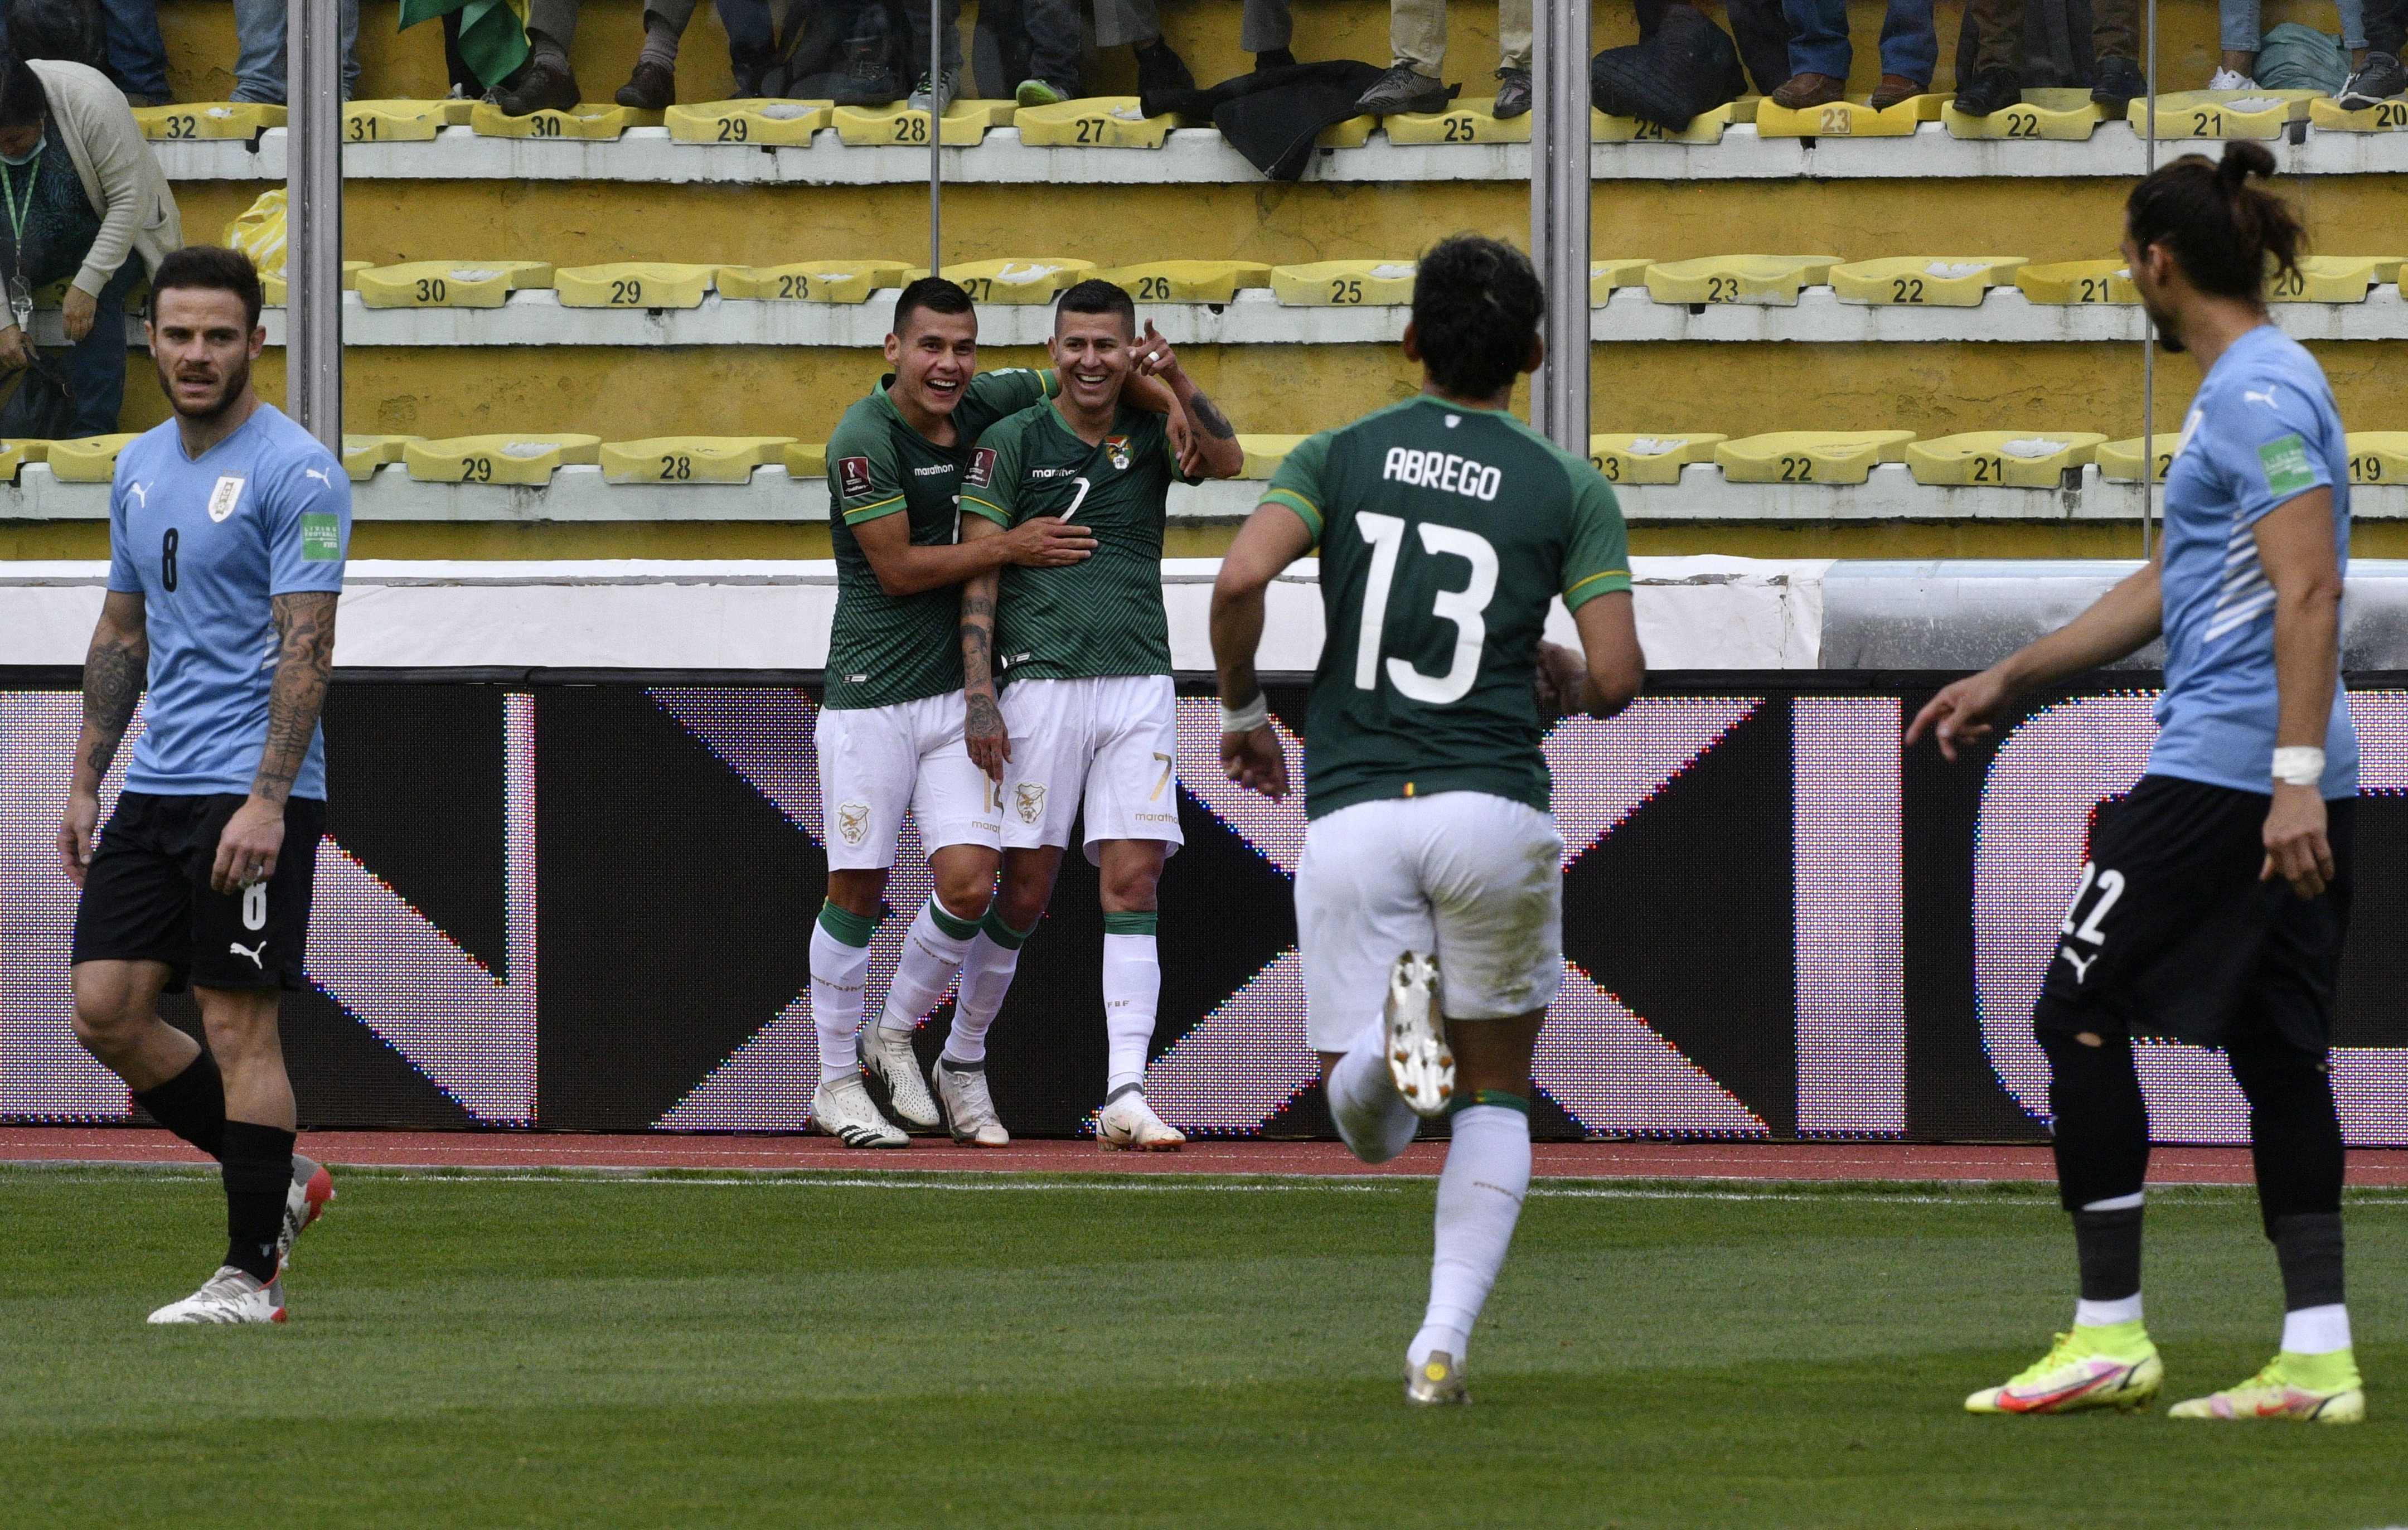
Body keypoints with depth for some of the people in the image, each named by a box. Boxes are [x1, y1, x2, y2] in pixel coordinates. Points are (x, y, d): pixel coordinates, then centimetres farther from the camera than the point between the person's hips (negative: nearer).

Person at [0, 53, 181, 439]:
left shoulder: (93, 103, -30)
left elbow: (129, 202, -26)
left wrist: (87, 285, -32)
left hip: (119, 230, -3)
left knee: (98, 293, -32)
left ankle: (92, 430, -29)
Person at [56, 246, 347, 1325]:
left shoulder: (295, 472, -10)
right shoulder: (140, 468, 14)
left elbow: (305, 647, -15)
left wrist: (267, 801, -22)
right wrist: (85, 781, 16)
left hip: (251, 794, -8)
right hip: (155, 790, 8)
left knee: (238, 1024, -6)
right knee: (107, 1011, 3)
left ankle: (250, 1276, 1)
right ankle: (278, 1181, 18)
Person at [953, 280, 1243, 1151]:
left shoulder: (1150, 436, 11)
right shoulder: (1013, 443, 3)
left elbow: (1228, 460, -8)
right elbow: (976, 572, -2)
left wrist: (1177, 380, -18)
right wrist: (979, 697, -10)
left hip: (1140, 681, 2)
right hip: (1040, 681, -2)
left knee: (1134, 882, -7)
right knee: (1026, 891, 1)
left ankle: (1125, 1095, -10)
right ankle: (960, 1059, 20)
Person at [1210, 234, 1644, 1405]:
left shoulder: (1340, 457, 7)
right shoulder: (1570, 491, 4)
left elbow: (1241, 581, -8)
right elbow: (1618, 676, -3)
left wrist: (1241, 713, 9)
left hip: (1351, 815, 0)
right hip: (1493, 808, 0)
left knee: (1367, 1129, 6)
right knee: (1496, 1095, 17)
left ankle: (1394, 1035, -29)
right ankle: (1443, 1343, 3)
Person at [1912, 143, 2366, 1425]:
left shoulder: (2257, 394, -13)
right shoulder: (2246, 385, 19)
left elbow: (2309, 593, -21)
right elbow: (2171, 588, 29)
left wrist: (2294, 778, -26)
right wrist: (2012, 679, 33)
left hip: (2222, 776, -10)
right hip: (2287, 786, 10)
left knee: (2082, 1010, -2)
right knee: (2274, 1044, 7)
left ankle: (2110, 1332, -2)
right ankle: (2317, 1356, 3)